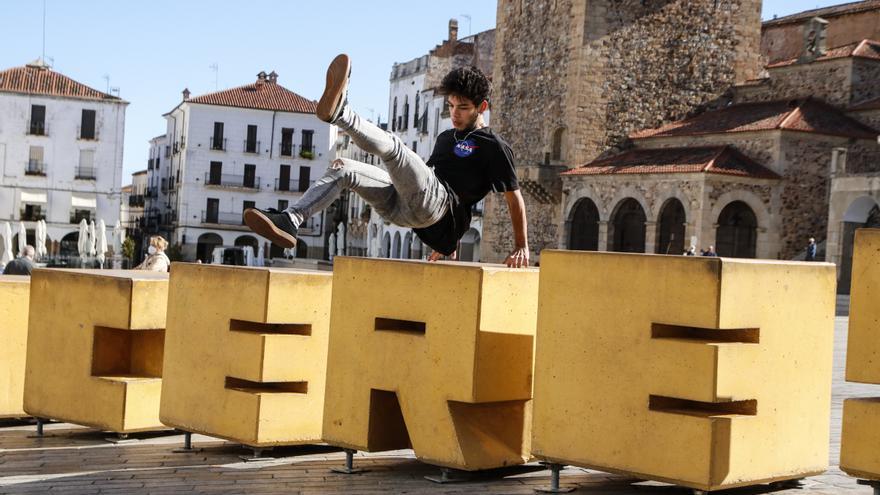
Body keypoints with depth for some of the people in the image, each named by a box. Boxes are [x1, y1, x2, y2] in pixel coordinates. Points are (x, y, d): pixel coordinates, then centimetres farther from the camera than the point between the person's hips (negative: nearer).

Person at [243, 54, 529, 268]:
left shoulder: (493, 146, 7)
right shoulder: (446, 138, 32)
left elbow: (514, 196, 7)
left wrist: (521, 247, 6)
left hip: (436, 202, -8)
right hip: (402, 207, 8)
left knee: (391, 145, -28)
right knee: (342, 169, -6)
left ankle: (338, 113, -53)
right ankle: (288, 222, -23)